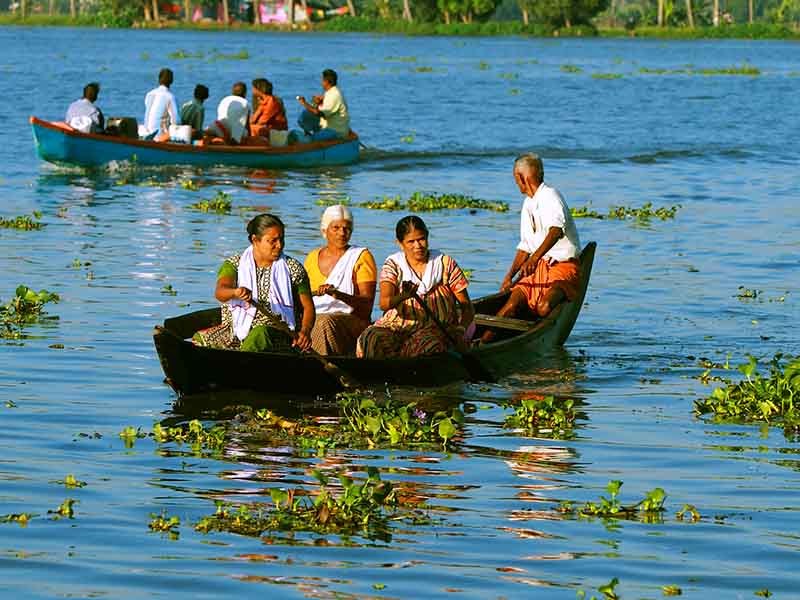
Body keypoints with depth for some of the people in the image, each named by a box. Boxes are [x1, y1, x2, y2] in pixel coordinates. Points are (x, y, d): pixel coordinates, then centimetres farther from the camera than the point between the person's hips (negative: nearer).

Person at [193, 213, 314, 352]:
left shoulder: (293, 268, 8)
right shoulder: (234, 264, 6)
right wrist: (235, 293, -39)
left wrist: (305, 332, -14)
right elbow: (219, 291, -13)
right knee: (200, 339, -26)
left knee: (259, 335, -39)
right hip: (237, 329, 2)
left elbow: (308, 306, 9)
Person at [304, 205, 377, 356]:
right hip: (314, 318, 3)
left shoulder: (361, 257, 4)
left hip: (352, 319, -3)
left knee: (325, 322, -37)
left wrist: (339, 295, -24)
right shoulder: (312, 258, 19)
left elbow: (367, 303, -7)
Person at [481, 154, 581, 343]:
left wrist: (535, 258, -45)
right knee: (512, 304, -15)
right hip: (539, 267, 7)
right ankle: (484, 340, -23)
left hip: (564, 267, -7)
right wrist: (510, 276, 12)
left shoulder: (550, 196, -13)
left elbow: (556, 231, -32)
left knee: (544, 308, -33)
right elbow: (525, 246, 22)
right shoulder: (528, 204, 16)